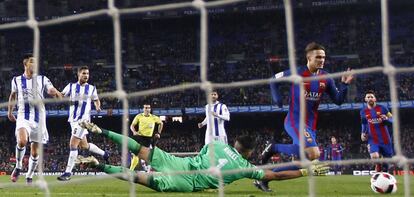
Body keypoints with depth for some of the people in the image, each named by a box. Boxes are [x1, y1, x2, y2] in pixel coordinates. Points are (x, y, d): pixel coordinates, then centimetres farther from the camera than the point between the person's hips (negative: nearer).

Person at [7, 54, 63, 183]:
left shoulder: (42, 79, 1)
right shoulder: (16, 80, 4)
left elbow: (53, 91, -8)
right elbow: (13, 95, 22)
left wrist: (55, 93, -32)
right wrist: (10, 111, 26)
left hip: (39, 118, 1)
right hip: (23, 117, -1)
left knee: (35, 152, 4)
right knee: (22, 141, -28)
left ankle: (29, 176, 22)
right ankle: (18, 167, -5)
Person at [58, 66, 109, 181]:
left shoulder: (92, 88, 2)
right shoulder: (71, 86, 4)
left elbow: (96, 100, 17)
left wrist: (98, 106, -4)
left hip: (83, 119, -4)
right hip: (73, 119, 4)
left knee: (73, 145, -13)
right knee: (84, 145, 13)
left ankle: (68, 172, -10)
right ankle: (104, 154, 37)